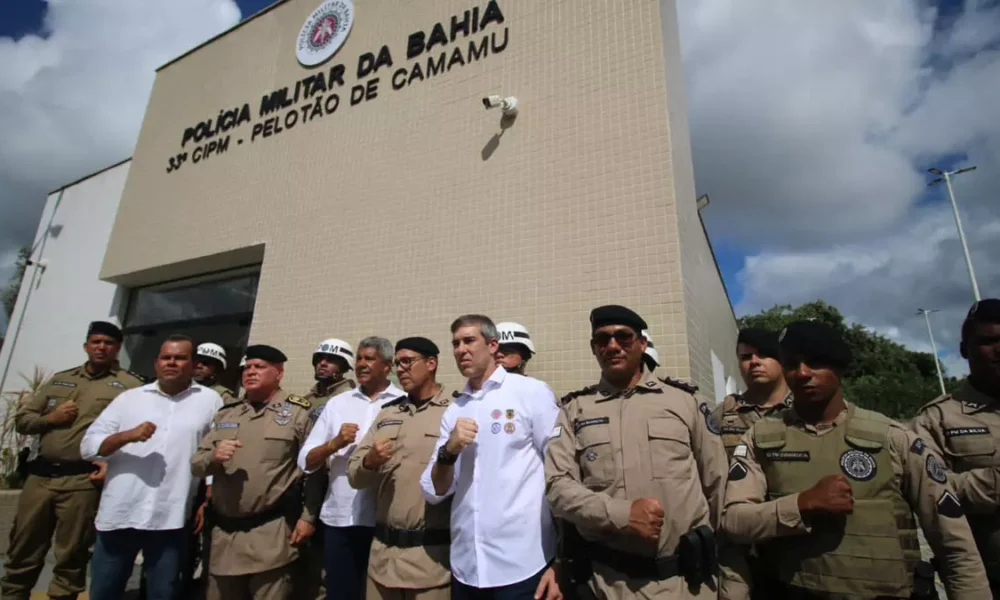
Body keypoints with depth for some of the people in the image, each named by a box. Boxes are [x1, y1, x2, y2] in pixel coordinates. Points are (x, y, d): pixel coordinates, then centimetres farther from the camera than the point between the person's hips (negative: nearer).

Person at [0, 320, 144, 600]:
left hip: (83, 481, -5)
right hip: (40, 476, 5)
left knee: (70, 559, 5)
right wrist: (50, 418, -3)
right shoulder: (60, 379, 16)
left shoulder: (129, 385, -2)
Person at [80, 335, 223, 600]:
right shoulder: (129, 398, 7)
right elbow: (88, 446, 3)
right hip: (118, 515, 2)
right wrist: (127, 435, -15)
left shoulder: (210, 400, 2)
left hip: (170, 520, -2)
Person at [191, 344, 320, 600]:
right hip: (224, 531, 5)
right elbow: (196, 465, 11)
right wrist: (213, 457, -11)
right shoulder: (225, 413, 12)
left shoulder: (297, 412, -4)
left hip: (271, 533, -5)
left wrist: (308, 516, -11)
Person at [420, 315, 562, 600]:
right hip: (465, 568, 4)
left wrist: (560, 560, -8)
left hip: (523, 566, -4)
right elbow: (433, 492, 6)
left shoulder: (532, 392, -6)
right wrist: (448, 451, -13)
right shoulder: (454, 410, 7)